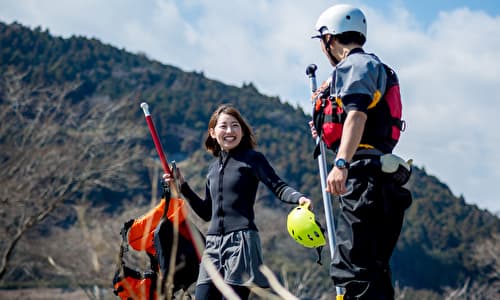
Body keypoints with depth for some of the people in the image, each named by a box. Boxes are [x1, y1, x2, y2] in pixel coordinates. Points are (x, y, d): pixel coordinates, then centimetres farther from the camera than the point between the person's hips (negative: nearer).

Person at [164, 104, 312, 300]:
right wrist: (182, 187, 19)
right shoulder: (214, 168, 19)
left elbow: (278, 188, -10)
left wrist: (298, 198, -30)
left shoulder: (252, 158, 1)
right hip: (213, 244, 6)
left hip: (241, 240, -6)